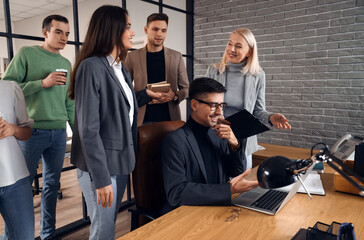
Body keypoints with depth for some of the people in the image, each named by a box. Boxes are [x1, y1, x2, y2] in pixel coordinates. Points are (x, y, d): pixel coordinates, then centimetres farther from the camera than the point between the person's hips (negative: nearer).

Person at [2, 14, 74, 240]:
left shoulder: (66, 64, 13)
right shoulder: (27, 54, -1)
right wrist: (42, 83, -16)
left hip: (59, 133, 5)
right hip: (32, 130, -4)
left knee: (52, 184, 11)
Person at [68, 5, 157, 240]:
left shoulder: (121, 68, 10)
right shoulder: (91, 67, -15)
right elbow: (88, 129, -19)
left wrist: (147, 94, 12)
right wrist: (101, 178, -19)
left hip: (121, 159, 7)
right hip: (100, 165, -7)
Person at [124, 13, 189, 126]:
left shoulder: (176, 56, 8)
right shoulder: (132, 56, 4)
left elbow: (185, 88, 12)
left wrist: (174, 95, -10)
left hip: (170, 117, 1)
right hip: (142, 119, -1)